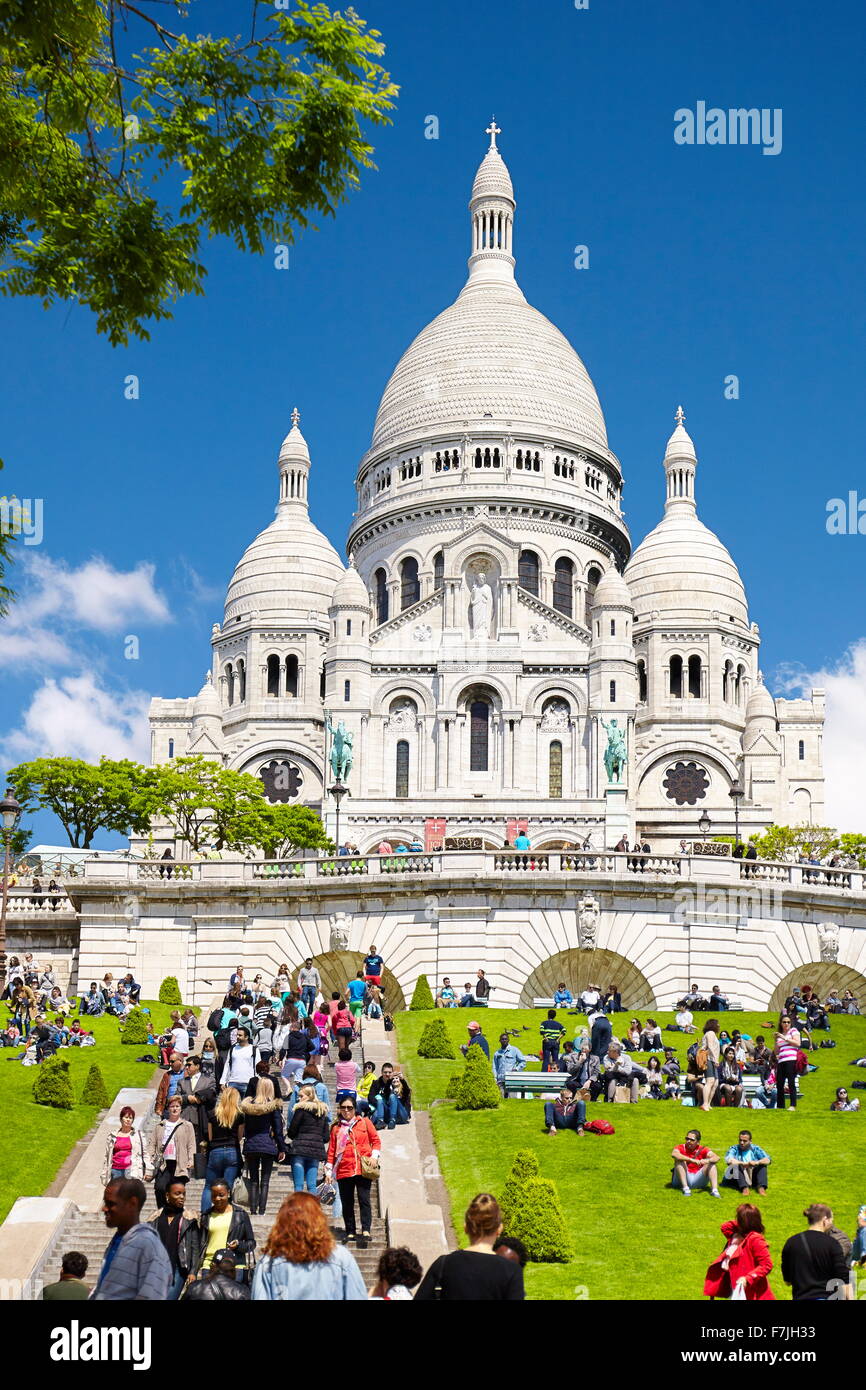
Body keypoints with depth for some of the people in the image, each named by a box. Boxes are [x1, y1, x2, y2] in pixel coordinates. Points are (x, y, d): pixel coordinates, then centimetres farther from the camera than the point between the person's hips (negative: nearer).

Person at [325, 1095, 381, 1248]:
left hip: (363, 1169, -2)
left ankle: (365, 1231, -16)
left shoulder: (364, 1122, 9)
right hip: (343, 1171, 2)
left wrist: (374, 1156, -4)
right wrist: (328, 1171, 8)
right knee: (347, 1204, 5)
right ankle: (350, 1233, 11)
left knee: (364, 1200, -11)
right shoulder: (336, 1128, 13)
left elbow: (376, 1140, 11)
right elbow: (332, 1150, 13)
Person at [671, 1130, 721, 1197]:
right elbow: (674, 1154, -27)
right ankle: (685, 1188, -33)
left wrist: (707, 1160, -34)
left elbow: (716, 1158, -10)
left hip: (698, 1180, 2)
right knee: (680, 1161, -23)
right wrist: (691, 1160, -36)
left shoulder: (702, 1149, 4)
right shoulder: (681, 1148, -2)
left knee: (711, 1164, -13)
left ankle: (714, 1190, -29)